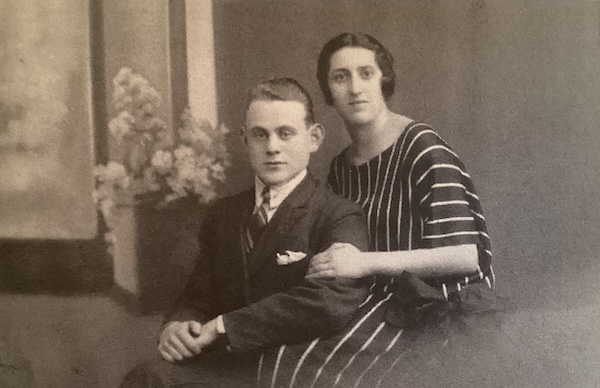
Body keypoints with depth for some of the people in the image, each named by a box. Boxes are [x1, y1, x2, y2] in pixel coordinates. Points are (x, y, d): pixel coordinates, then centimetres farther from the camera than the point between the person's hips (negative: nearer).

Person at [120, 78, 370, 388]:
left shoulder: (340, 217, -6)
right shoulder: (222, 214, 15)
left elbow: (331, 302, -22)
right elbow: (197, 298, 16)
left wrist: (223, 327, -19)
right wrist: (174, 326, -9)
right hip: (224, 362, 6)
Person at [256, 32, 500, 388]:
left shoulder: (422, 149, -10)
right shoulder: (340, 168, 12)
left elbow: (465, 256, -16)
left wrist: (367, 262, -20)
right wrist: (319, 265, 2)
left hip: (435, 314, -6)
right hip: (381, 303, 6)